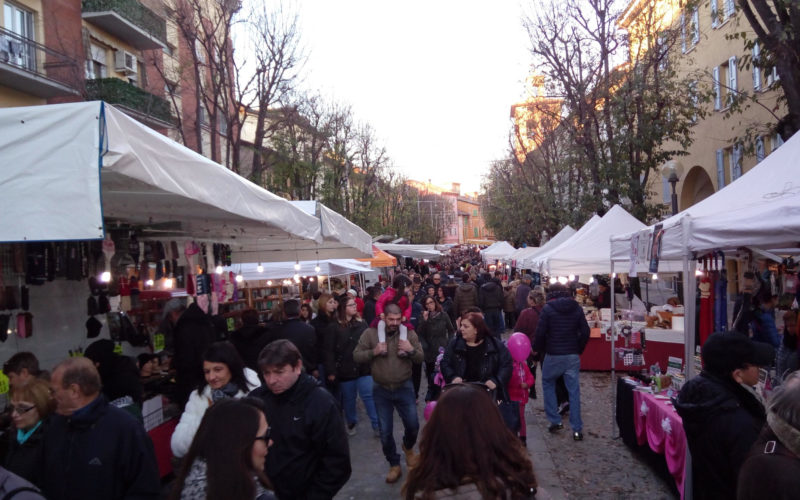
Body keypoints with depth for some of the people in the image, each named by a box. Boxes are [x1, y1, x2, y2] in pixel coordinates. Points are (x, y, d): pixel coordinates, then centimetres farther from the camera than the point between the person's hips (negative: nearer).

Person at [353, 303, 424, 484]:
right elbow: (356, 356, -8)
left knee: (413, 425, 7)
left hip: (404, 388, 0)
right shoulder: (370, 333, -9)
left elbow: (421, 358, -3)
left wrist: (411, 350, -23)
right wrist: (373, 352, -24)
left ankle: (408, 447, 42)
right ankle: (394, 465, 28)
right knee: (385, 431, 8)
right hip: (381, 390, 0)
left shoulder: (409, 333, -7)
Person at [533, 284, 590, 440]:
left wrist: (537, 348, 5)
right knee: (574, 390, 5)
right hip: (573, 355, 3)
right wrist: (579, 349, 15)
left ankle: (555, 421, 13)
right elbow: (585, 332, 3)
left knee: (547, 384, 17)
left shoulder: (547, 308, -8)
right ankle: (577, 429, 6)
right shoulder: (577, 308, 3)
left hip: (553, 355, -3)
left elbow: (540, 332, -11)